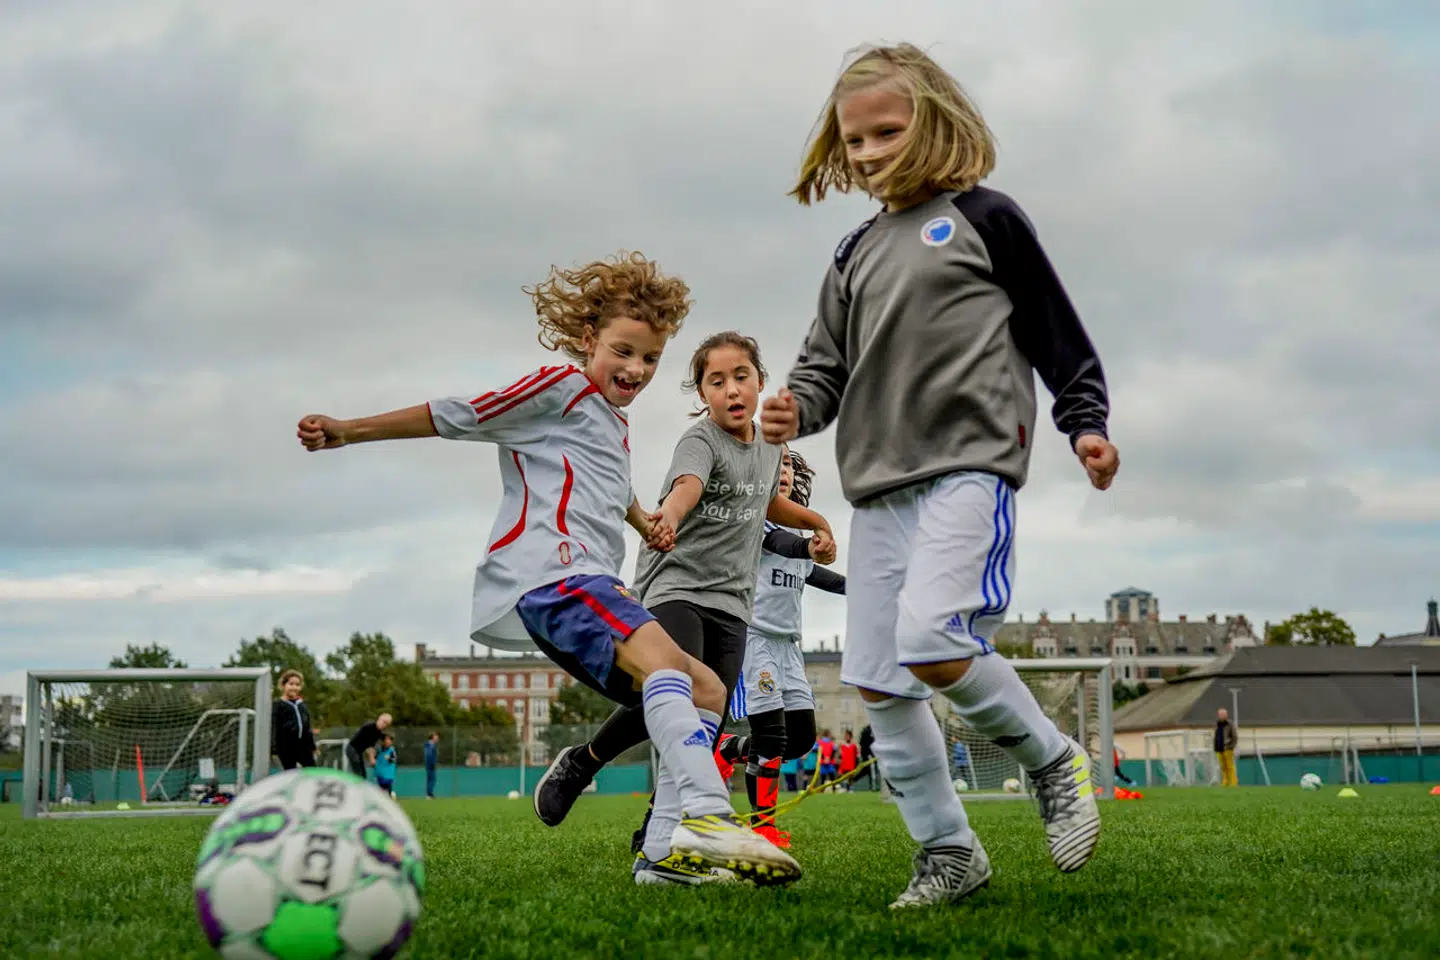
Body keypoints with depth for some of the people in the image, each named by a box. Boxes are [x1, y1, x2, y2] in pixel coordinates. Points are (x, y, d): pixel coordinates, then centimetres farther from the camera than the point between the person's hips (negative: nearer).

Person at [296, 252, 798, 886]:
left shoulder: (615, 423, 32)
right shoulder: (560, 389, 6)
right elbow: (455, 416, 6)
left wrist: (643, 521, 30)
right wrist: (346, 432, 4)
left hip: (588, 585, 10)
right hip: (550, 567, -10)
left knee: (705, 691, 7)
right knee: (662, 658, -32)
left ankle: (674, 849, -4)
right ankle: (708, 816, -51)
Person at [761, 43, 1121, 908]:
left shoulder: (984, 218, 5)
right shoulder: (856, 254, 20)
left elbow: (1056, 329, 7)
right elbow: (828, 359, 19)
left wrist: (1086, 422, 0)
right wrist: (799, 408, -1)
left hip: (969, 465, -7)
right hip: (880, 486, 7)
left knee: (934, 644, -25)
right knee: (876, 680, 3)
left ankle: (1055, 762, 0)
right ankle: (950, 853, 14)